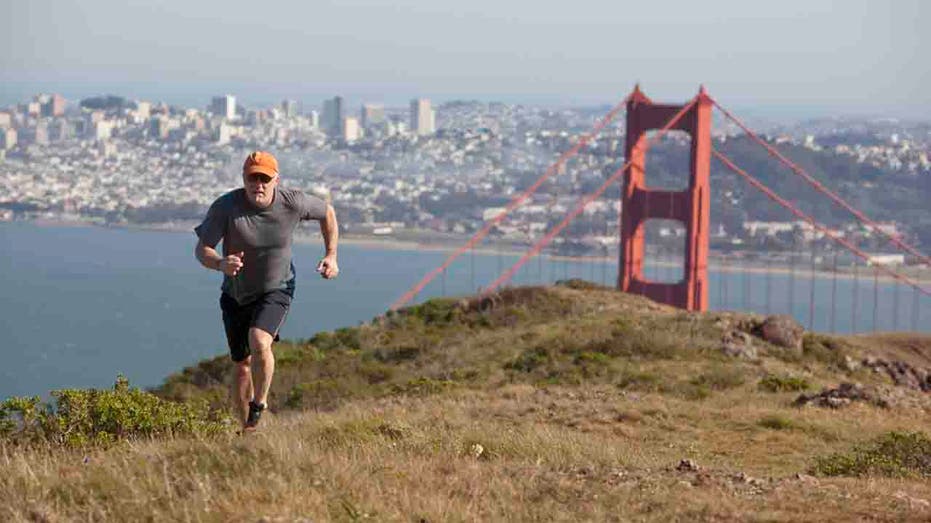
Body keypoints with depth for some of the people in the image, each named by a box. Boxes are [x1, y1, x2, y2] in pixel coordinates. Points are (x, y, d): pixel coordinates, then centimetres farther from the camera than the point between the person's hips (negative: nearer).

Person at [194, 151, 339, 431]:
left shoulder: (293, 203, -15)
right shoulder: (225, 207, -21)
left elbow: (327, 212, 6)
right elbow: (201, 250, -20)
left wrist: (331, 256, 1)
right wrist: (220, 263, -42)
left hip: (276, 290, -1)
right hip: (236, 294, 1)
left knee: (259, 341, -29)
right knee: (242, 366, 9)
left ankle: (259, 404, -6)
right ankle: (248, 430, 26)